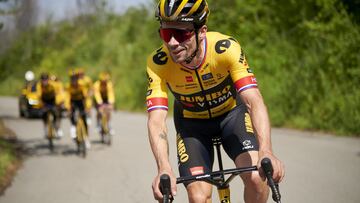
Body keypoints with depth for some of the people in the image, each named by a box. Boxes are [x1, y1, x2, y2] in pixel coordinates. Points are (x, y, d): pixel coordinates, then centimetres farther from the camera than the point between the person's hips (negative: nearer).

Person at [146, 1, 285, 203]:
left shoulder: (226, 48, -33)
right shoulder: (158, 63, -29)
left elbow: (254, 101, -41)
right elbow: (156, 120, -36)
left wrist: (266, 152, -57)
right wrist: (164, 169, -53)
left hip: (232, 112, -1)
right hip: (192, 122, 1)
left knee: (256, 177, -23)